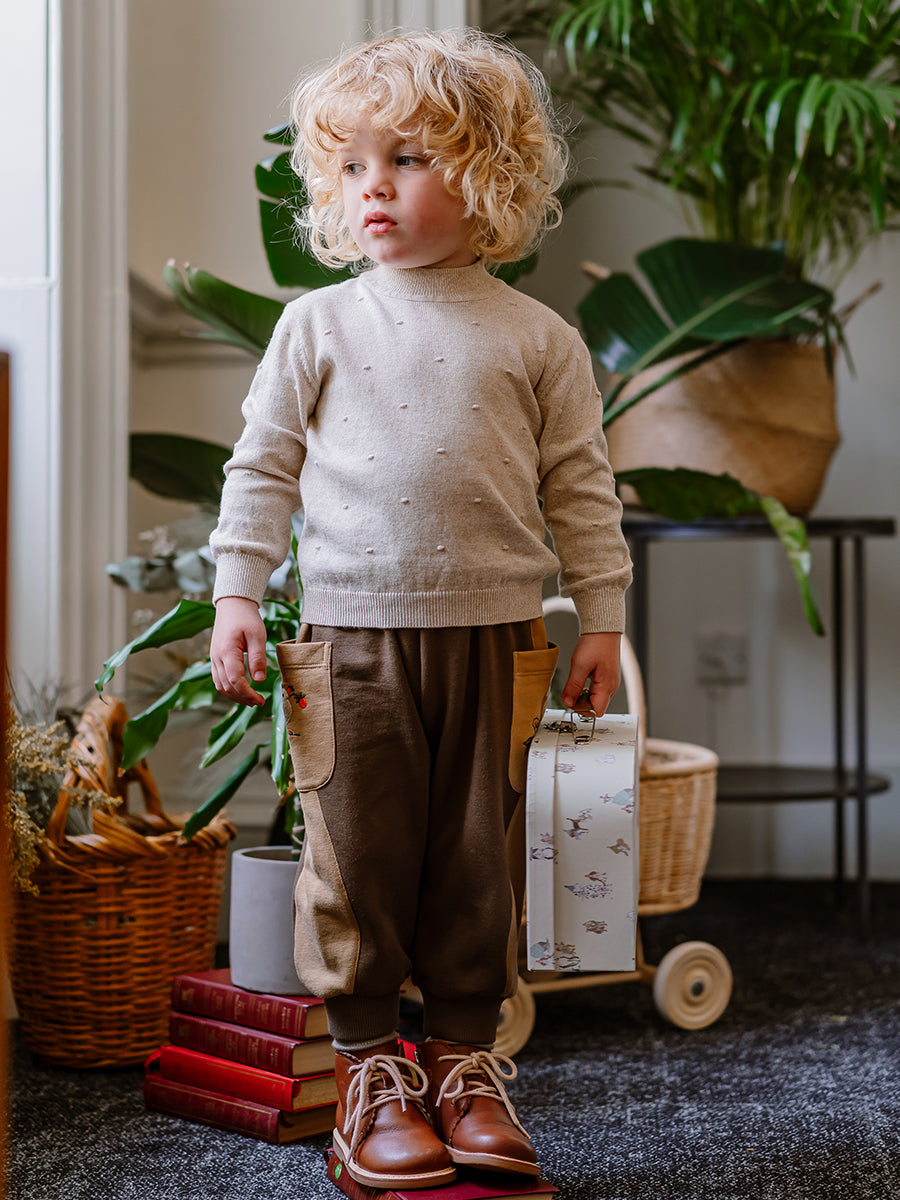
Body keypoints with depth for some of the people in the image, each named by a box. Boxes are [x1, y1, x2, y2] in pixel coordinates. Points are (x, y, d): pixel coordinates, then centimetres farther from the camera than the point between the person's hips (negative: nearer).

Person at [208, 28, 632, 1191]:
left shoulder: (536, 338, 6)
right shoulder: (318, 325, 6)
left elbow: (580, 484, 8)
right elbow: (263, 465, 7)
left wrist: (601, 616, 5)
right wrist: (235, 595, 0)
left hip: (491, 636, 1)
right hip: (354, 635, 0)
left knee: (477, 856, 7)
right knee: (359, 854, 2)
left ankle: (464, 1055, 22)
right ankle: (367, 1064, 17)